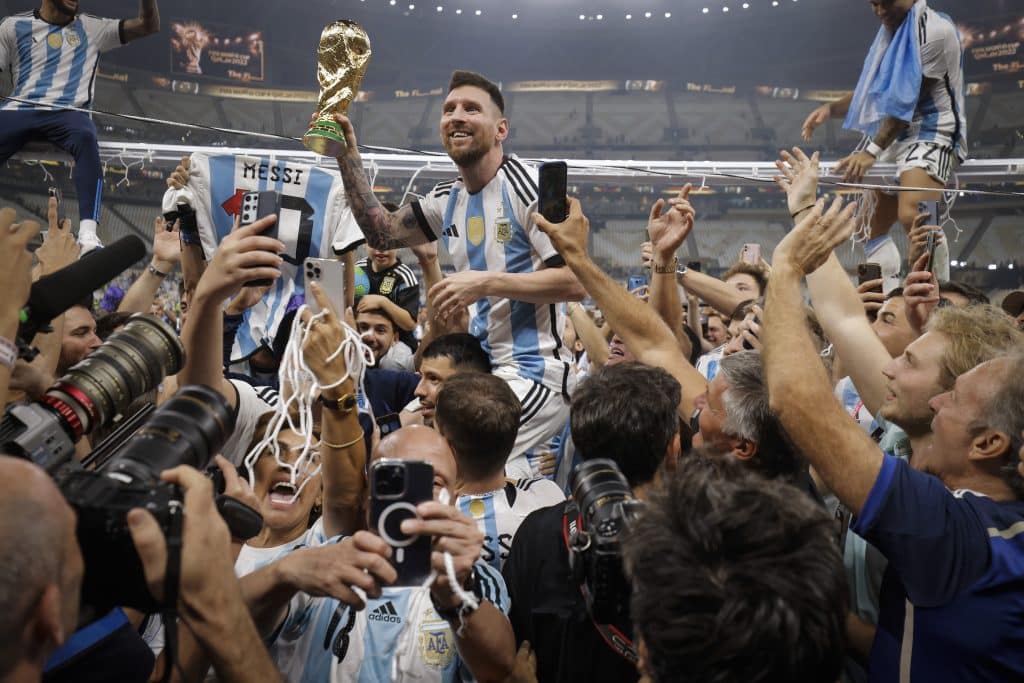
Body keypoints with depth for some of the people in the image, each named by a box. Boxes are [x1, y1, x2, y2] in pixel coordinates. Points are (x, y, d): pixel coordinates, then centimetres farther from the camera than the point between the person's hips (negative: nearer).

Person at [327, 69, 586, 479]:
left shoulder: (525, 185, -12)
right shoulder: (448, 199, 12)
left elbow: (576, 282, -17)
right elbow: (381, 233, 18)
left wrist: (486, 282, -21)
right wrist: (348, 155, 11)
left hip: (535, 372, -9)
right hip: (484, 368, 9)